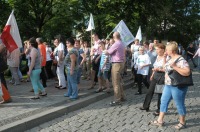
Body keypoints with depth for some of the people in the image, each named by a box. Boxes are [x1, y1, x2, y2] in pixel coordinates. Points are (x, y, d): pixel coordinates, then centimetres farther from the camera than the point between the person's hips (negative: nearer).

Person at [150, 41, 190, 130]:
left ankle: (182, 123, 23)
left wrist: (175, 67, -32)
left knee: (179, 104, 5)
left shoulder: (180, 60, -19)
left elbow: (187, 72, -29)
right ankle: (160, 121, 21)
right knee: (163, 101, 11)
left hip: (178, 86, -9)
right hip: (168, 85, 9)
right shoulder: (169, 58, 8)